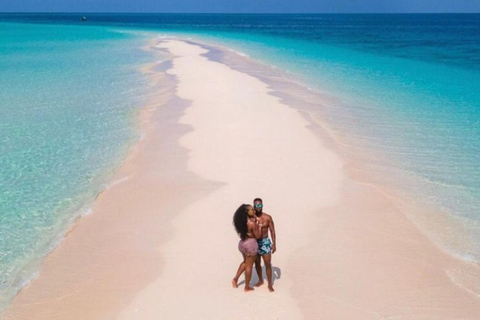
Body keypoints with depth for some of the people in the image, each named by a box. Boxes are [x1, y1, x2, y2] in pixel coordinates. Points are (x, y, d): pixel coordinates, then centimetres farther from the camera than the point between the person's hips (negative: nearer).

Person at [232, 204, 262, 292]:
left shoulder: (242, 221, -2)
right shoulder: (252, 223, -23)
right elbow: (258, 236, -15)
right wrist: (258, 225, -5)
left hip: (242, 243, 7)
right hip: (251, 244, -7)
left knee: (245, 262, 31)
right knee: (249, 266, 8)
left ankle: (235, 278, 26)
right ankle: (247, 287, 20)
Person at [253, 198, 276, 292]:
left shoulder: (267, 217, -9)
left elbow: (272, 231, -3)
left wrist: (274, 244, -7)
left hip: (265, 242, -2)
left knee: (268, 264, -4)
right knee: (257, 263, 13)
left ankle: (270, 284, 6)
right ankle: (260, 280, 33)